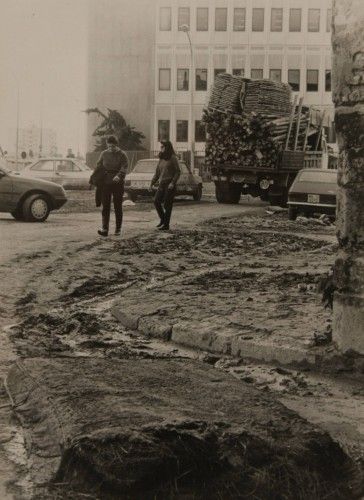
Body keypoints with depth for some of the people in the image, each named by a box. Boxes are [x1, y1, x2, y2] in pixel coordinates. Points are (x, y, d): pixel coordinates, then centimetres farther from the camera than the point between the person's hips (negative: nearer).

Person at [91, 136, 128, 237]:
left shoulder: (122, 155, -2)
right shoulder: (104, 154, 7)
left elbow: (124, 168, -16)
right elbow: (98, 167, 14)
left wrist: (118, 176, -34)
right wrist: (93, 180, 7)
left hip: (117, 183, -2)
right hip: (106, 183, 2)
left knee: (118, 207, 4)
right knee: (105, 206, -5)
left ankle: (118, 229, 13)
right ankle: (105, 228, -9)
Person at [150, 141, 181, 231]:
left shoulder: (173, 158, -5)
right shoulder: (161, 159, 15)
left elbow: (178, 172, -9)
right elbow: (157, 173, 19)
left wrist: (173, 183, -18)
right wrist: (152, 183, 10)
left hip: (170, 185, -7)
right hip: (162, 184, 7)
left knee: (167, 205, -5)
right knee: (156, 201, -2)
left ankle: (166, 224, 2)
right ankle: (162, 219, 16)